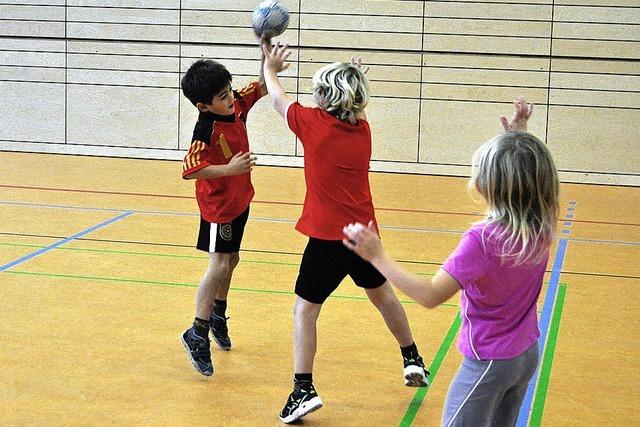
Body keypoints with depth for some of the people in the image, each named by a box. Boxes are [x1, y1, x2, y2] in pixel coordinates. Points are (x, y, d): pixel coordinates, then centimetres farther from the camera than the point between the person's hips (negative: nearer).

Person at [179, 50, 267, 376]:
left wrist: (266, 55, -11)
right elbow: (189, 169, -34)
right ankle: (197, 334, -4)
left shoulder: (237, 106, -7)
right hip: (218, 204, -8)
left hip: (239, 200, 8)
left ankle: (218, 315, 40)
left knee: (231, 260, 20)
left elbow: (262, 87, 6)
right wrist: (228, 169, -37)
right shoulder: (206, 130, -28)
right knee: (219, 266, -11)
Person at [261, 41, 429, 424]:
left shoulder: (314, 123, -10)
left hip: (327, 237, -5)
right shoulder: (362, 129, 2)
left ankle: (304, 390, -5)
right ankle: (413, 360, 39)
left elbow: (278, 98, 9)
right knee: (382, 293, 27)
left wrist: (271, 69, 26)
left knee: (304, 310, 3)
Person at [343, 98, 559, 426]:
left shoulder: (483, 240, -29)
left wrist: (377, 256, -32)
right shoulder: (541, 226, -8)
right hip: (527, 355, 8)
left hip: (488, 361, -7)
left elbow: (430, 295, -33)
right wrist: (518, 135, 14)